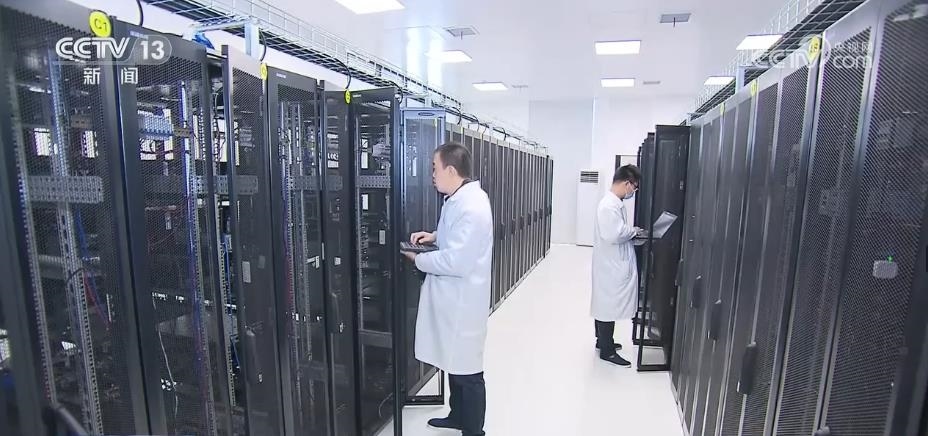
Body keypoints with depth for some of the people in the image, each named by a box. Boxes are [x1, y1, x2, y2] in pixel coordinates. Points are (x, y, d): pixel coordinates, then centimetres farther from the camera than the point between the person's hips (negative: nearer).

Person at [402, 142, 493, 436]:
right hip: (451, 298, 10)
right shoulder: (459, 198, 8)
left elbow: (456, 262, -28)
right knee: (454, 364, 25)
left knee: (467, 371, 7)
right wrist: (434, 236, 6)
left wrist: (418, 260, -14)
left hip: (462, 301, -10)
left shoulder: (471, 207, -25)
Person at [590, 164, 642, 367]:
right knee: (609, 306, 2)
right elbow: (613, 235, -28)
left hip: (612, 265, 10)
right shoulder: (610, 205, -22)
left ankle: (603, 341, 35)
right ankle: (607, 351, 16)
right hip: (611, 266, -10)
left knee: (604, 304, 20)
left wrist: (630, 232, 5)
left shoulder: (614, 202, 10)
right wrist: (633, 231, -13)